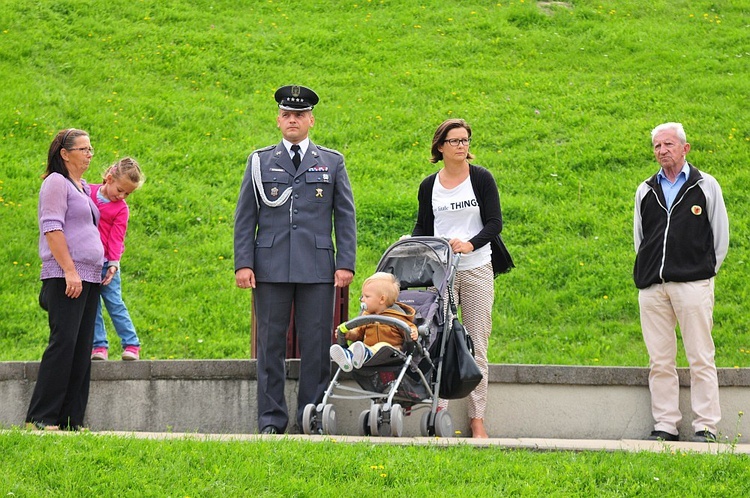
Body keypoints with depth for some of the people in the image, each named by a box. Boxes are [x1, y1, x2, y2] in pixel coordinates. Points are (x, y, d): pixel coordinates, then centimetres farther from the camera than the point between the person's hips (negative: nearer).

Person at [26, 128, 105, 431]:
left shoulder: (82, 188, 21)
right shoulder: (56, 182, -5)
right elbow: (52, 228, -13)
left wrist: (109, 261, 19)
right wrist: (69, 270, -20)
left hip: (89, 279, 9)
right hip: (65, 277, -9)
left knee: (82, 349, 4)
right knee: (63, 343, -14)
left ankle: (72, 419, 4)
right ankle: (40, 417, -13)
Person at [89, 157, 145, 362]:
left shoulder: (121, 209, -2)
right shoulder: (88, 192, 3)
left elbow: (116, 237, -8)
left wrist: (113, 264, -15)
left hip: (105, 262, -2)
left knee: (115, 303, -1)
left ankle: (131, 344, 4)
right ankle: (99, 346, 7)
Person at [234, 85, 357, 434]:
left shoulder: (332, 162, 12)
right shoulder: (260, 162, 11)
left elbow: (345, 217, 10)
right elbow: (244, 217, 9)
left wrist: (346, 263, 0)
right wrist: (243, 263, -1)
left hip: (317, 268, 0)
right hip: (271, 268, 0)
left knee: (316, 346, -1)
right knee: (270, 345, 1)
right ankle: (271, 421, 6)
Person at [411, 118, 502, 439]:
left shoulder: (481, 179, 1)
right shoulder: (429, 186, 8)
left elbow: (495, 222, -4)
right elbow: (422, 227, 14)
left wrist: (470, 244, -20)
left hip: (477, 271, -1)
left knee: (476, 346, 0)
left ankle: (477, 419, 2)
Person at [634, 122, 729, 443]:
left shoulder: (705, 186, 6)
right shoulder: (646, 191, 15)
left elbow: (721, 236, 9)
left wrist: (704, 272, 7)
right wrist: (647, 272, 14)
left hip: (692, 284, -4)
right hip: (652, 285, 4)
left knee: (701, 359, -6)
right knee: (660, 361, 2)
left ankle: (706, 426, -4)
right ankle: (665, 426, 7)